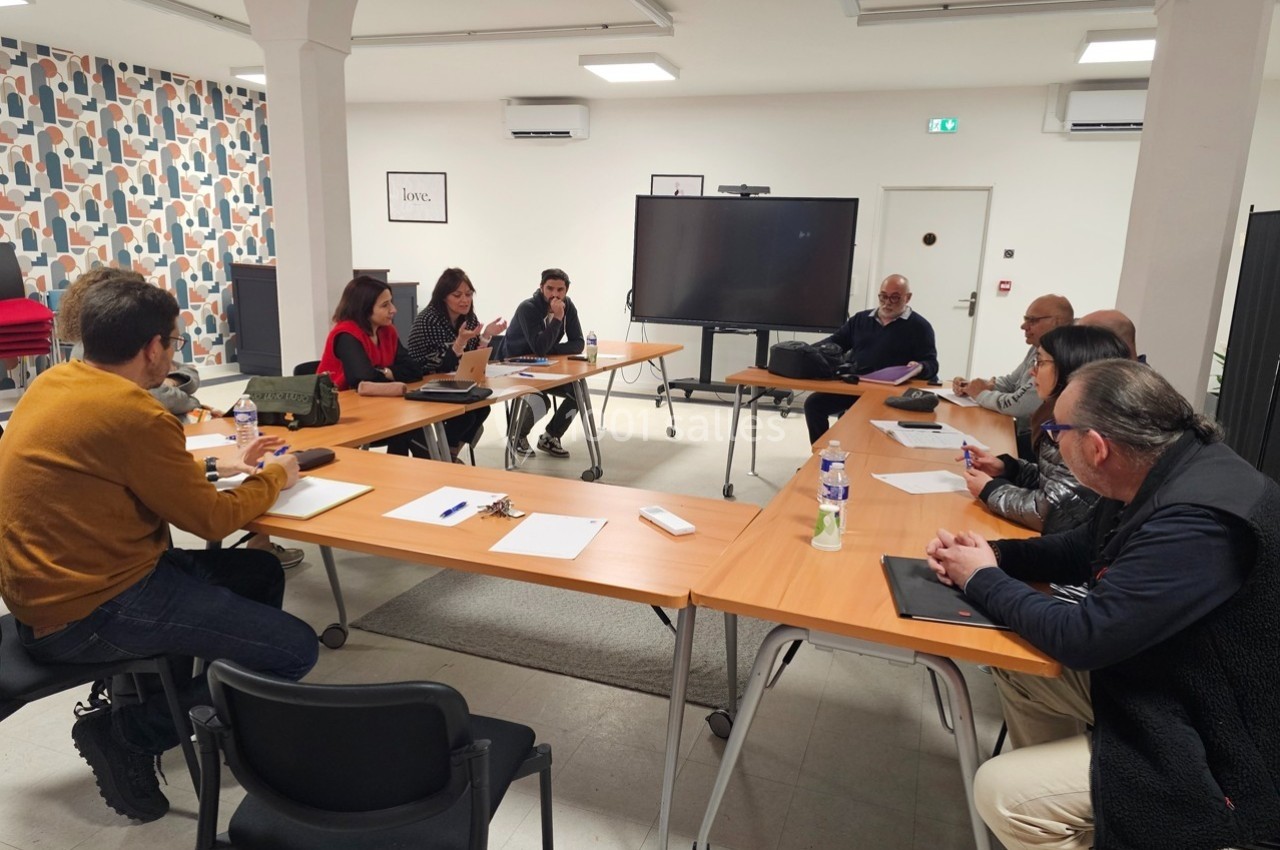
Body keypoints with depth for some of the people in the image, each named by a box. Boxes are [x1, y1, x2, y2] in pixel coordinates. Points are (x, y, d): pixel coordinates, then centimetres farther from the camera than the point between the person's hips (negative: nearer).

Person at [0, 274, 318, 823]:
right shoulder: (132, 412, -24)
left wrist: (218, 466, 15)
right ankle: (127, 735, 1)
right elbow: (210, 519, -14)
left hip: (53, 584, 10)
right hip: (88, 611, -10)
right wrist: (274, 477, 3)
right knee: (294, 649, -12)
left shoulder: (57, 382, 5)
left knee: (260, 573, 16)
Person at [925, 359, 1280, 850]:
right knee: (1015, 668, 13)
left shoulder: (1199, 520, -33)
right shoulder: (1159, 476, -2)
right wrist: (993, 554, -4)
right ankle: (1057, 795, 29)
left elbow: (1083, 637, -29)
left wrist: (984, 581, -14)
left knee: (1002, 792, -14)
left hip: (1213, 746, -9)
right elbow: (1080, 552, 13)